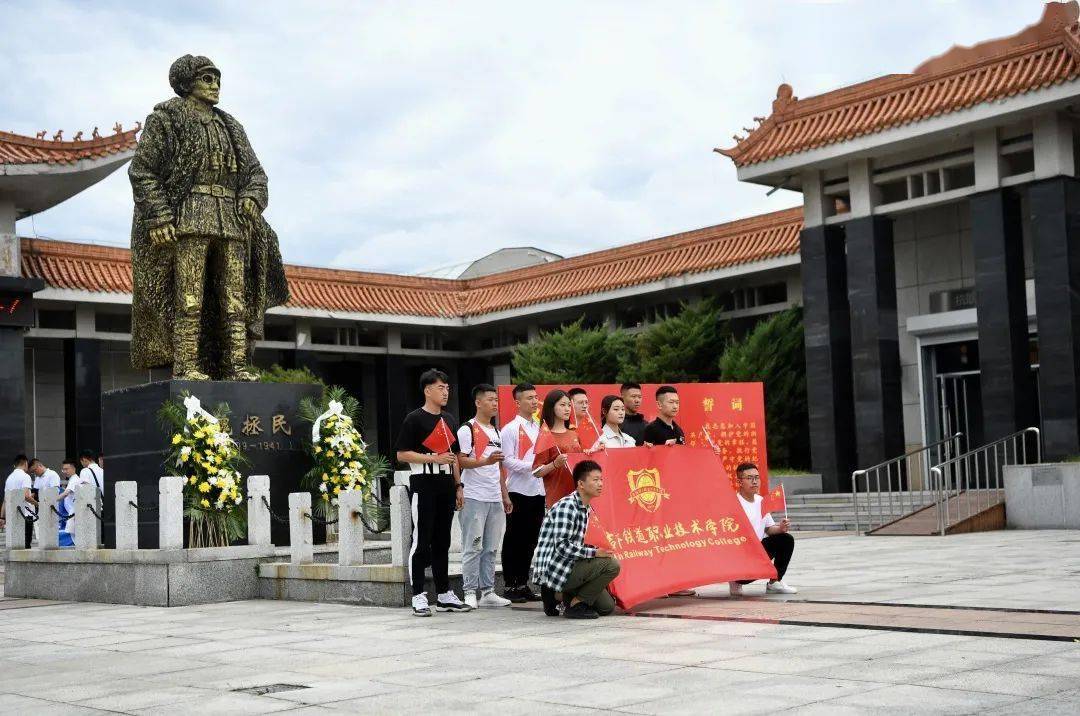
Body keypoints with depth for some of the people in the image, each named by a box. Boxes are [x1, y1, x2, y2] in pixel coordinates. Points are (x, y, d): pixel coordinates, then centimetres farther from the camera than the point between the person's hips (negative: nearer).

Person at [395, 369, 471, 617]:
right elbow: (402, 454, -9)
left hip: (445, 486, 7)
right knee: (421, 542, -4)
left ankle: (444, 595, 17)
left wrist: (458, 486, 16)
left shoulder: (449, 420, 17)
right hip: (423, 486, -7)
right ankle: (419, 597, 0)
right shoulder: (414, 419, -5)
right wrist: (434, 458, -17)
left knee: (442, 542, 11)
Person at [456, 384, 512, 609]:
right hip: (474, 497, -7)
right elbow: (460, 461, -13)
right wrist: (486, 461, -25)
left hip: (495, 498, 7)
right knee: (473, 547, -6)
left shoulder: (495, 432, 20)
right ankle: (470, 593, -1)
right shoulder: (467, 430, -4)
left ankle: (488, 592, 12)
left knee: (490, 548, 8)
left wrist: (505, 495, 21)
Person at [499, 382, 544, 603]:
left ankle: (523, 585, 19)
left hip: (538, 491, 6)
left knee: (531, 539, 10)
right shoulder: (510, 429, -5)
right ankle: (510, 587, 7)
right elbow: (507, 461, -12)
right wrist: (531, 466, -20)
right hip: (519, 491, -6)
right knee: (514, 540, 1)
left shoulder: (540, 427, 14)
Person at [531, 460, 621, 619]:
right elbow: (562, 546, -24)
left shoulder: (585, 509, 14)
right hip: (553, 569, -10)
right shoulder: (566, 506, -17)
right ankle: (576, 604, -8)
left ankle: (560, 593, 15)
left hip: (568, 566, 10)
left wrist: (597, 549, 4)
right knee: (612, 565, -19)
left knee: (607, 607, 12)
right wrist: (594, 552, -20)